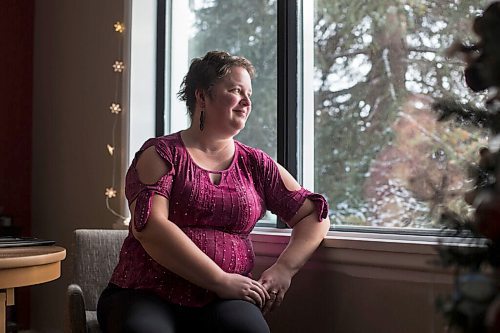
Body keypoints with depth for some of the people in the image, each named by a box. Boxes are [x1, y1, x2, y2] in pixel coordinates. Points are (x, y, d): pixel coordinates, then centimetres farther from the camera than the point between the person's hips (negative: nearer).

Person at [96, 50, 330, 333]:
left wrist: (284, 269, -4)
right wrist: (221, 280, -16)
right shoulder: (161, 154, 3)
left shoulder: (256, 165, 14)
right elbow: (150, 226, -12)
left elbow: (315, 215, 14)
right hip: (148, 295, -2)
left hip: (221, 301, 2)